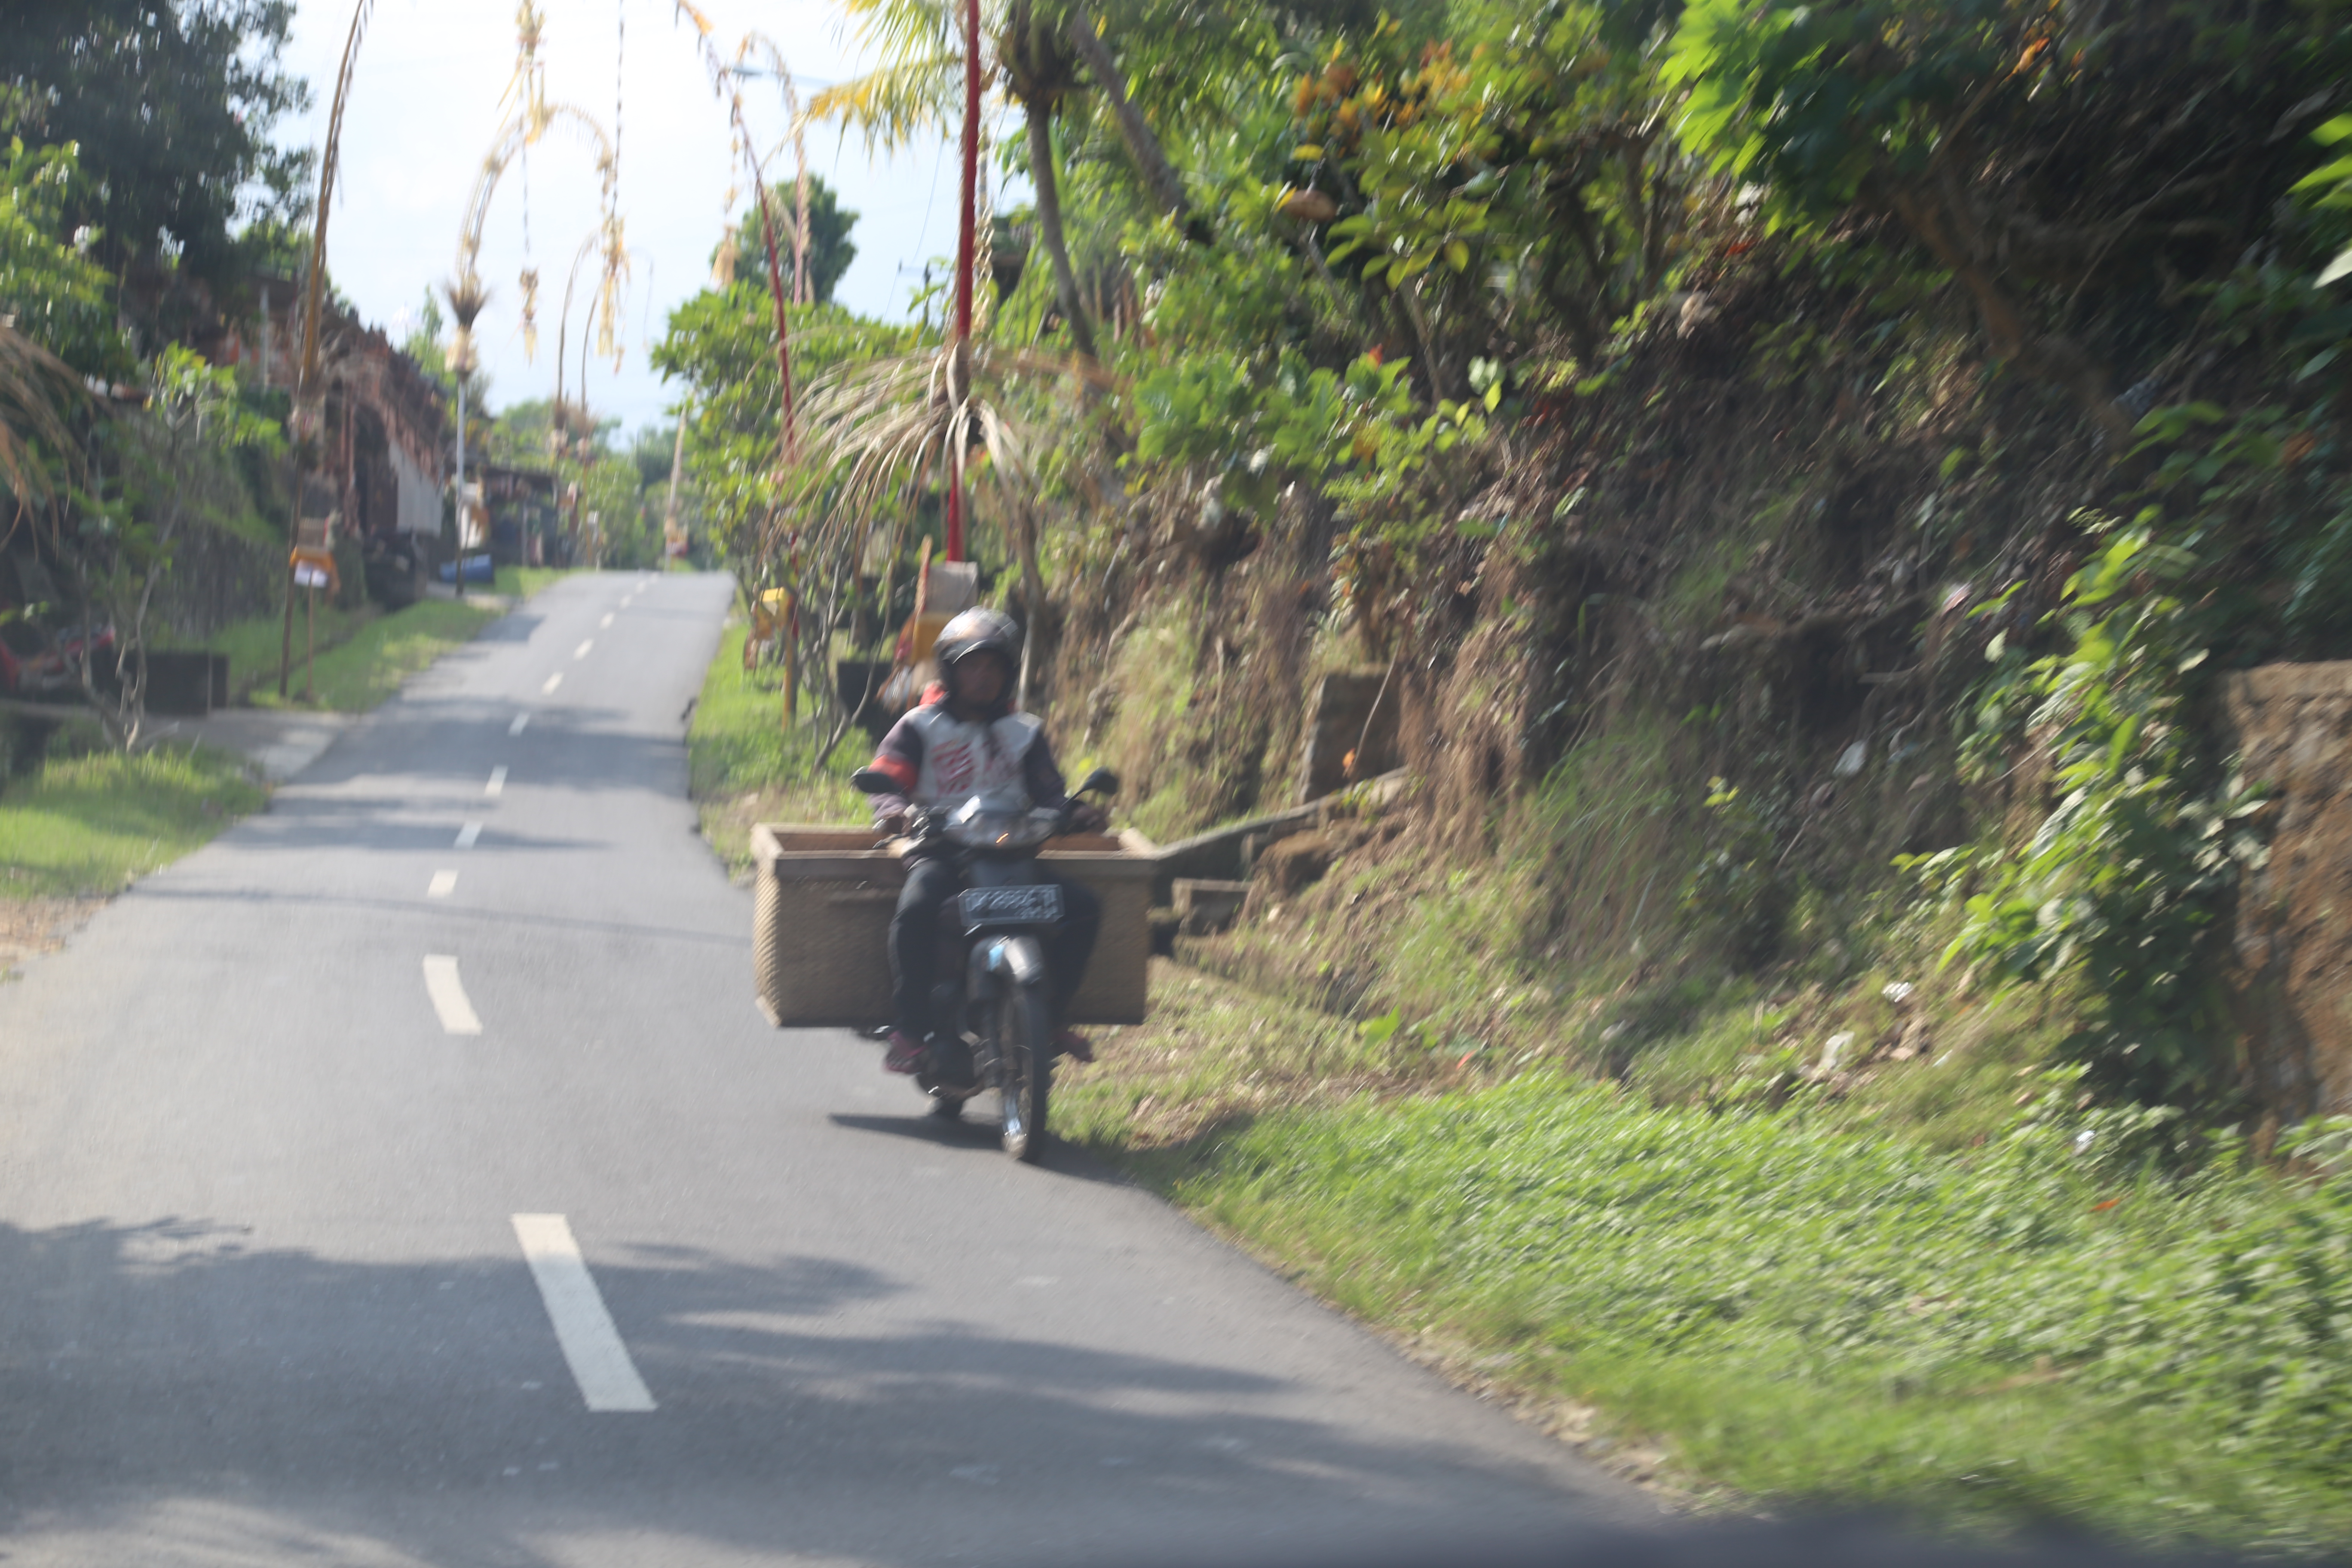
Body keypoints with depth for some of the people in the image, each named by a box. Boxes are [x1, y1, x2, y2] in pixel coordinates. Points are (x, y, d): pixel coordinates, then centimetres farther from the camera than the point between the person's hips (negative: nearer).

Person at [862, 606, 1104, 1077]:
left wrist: (1075, 812, -13)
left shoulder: (1024, 734, 19)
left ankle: (1050, 1016, -1)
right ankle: (910, 1028, -22)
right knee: (918, 909, -36)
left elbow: (1049, 791, 11)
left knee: (1083, 906, -17)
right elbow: (887, 779, -1)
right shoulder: (919, 728, 10)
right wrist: (893, 809, -25)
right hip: (940, 851, -3)